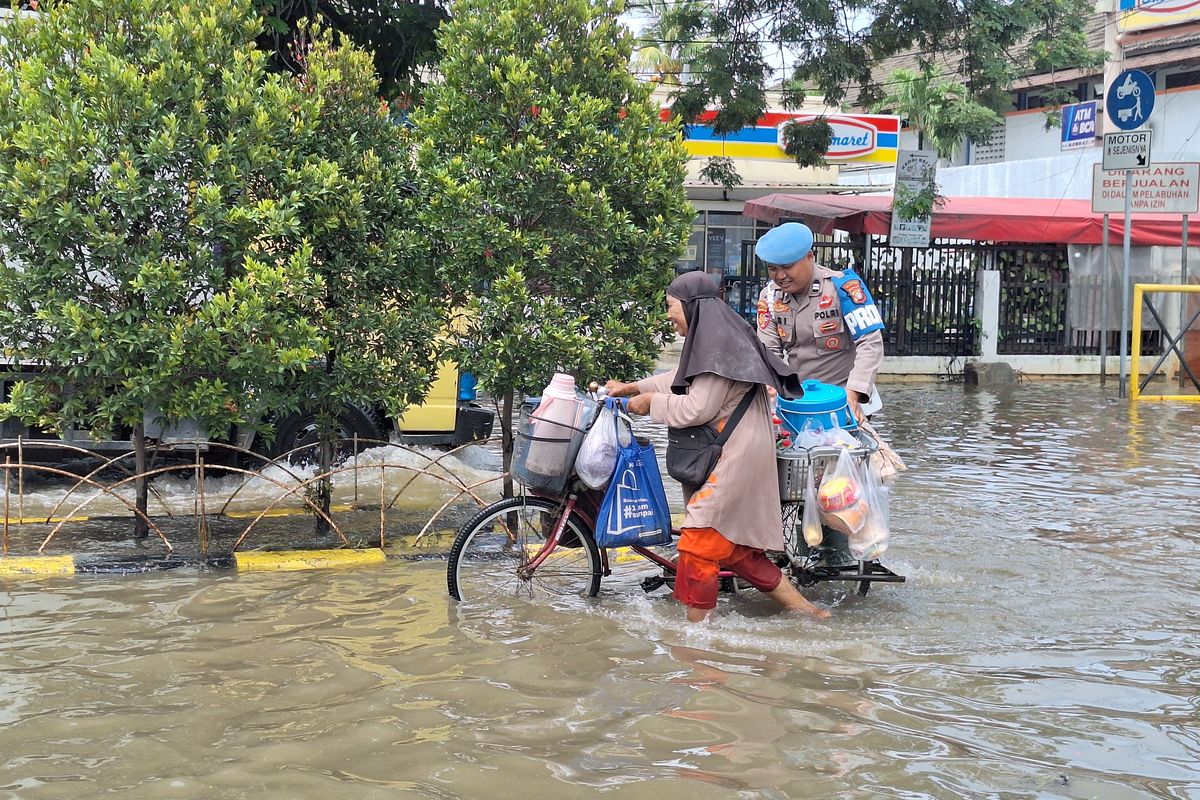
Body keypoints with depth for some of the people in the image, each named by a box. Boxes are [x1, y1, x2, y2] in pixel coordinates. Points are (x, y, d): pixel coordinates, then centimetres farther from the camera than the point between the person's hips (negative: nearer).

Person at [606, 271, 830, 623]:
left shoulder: (718, 344, -19)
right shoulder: (711, 337, 12)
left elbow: (697, 409, -22)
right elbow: (679, 379, 25)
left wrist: (652, 403, -8)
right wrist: (632, 388, 20)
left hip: (736, 458, -10)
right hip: (730, 453, 10)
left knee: (697, 545, -6)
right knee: (735, 548, 15)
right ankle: (806, 610, 20)